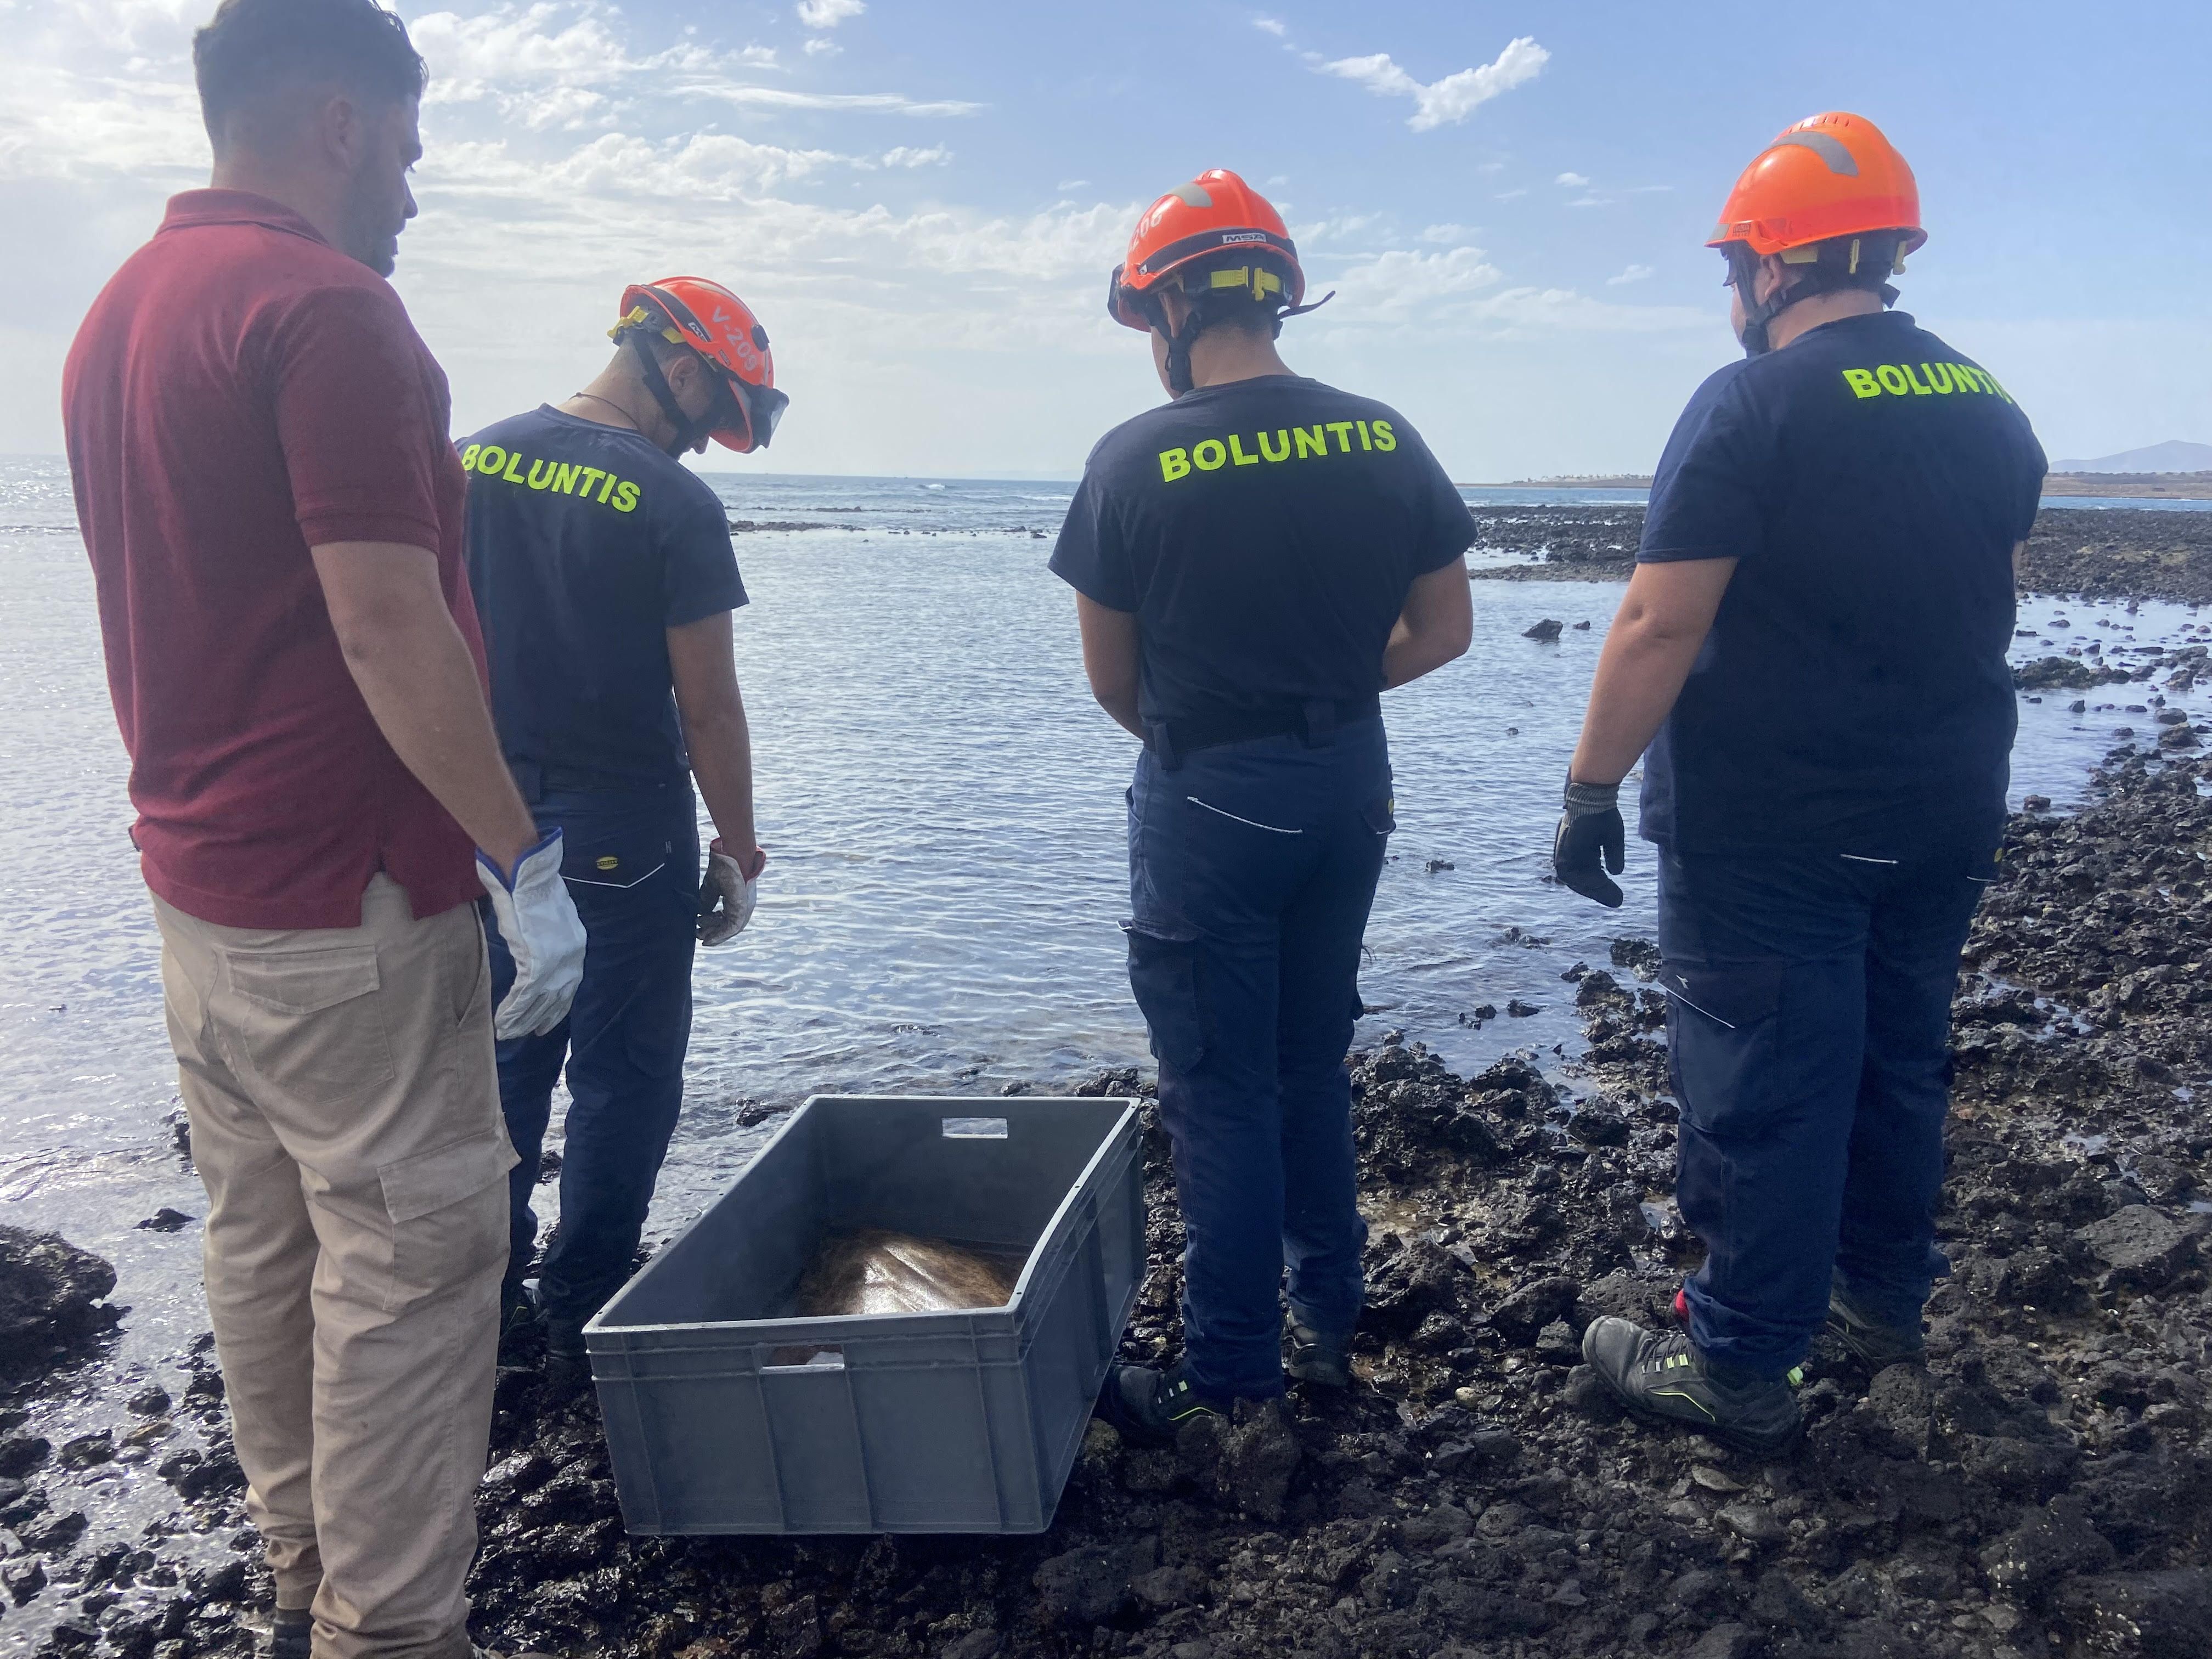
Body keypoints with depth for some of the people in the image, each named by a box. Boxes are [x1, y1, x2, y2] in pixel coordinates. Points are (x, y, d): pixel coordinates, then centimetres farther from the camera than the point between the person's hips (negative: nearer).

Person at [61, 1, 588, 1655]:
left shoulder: (118, 313, 14)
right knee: (409, 1255, 1)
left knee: (262, 1242, 17)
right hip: (346, 898, -10)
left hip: (195, 879, 10)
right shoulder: (327, 304, -16)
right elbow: (388, 624, -23)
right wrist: (521, 858, -18)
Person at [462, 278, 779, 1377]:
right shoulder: (675, 505, -15)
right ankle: (584, 1312, 17)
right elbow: (708, 708, -13)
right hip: (620, 831, -6)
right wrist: (740, 853, -3)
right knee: (623, 1075, 8)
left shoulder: (471, 462, 3)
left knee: (507, 1053, 19)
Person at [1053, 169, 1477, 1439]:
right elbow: (1445, 630, 5)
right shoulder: (1385, 440, 1)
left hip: (1210, 801, -5)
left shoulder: (1138, 461, -11)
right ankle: (1330, 1324, 31)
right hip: (1351, 786, 5)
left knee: (1222, 1093, 5)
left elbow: (1113, 681, -5)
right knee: (1315, 1062, 20)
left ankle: (1231, 1383, 15)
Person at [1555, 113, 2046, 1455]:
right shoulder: (1992, 410, 8)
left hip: (1769, 829, -7)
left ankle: (1742, 1371, 12)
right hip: (1944, 819, 7)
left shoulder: (1753, 406, -15)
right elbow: (1987, 609, 16)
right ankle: (1884, 1295, 36)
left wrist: (1591, 793, -14)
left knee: (1763, 1088, 1)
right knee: (1900, 1056, 20)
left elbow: (1659, 626, -21)